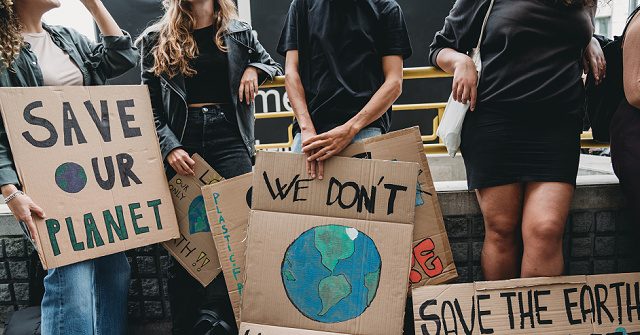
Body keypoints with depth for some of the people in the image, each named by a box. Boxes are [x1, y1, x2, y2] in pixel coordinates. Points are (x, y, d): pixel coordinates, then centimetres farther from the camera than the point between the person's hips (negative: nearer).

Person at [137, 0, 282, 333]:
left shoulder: (239, 33, 14)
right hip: (181, 141, 0)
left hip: (228, 136, 0)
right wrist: (169, 147, -10)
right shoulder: (157, 39, 10)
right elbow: (149, 104, 5)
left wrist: (254, 69, 5)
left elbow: (271, 63, 29)